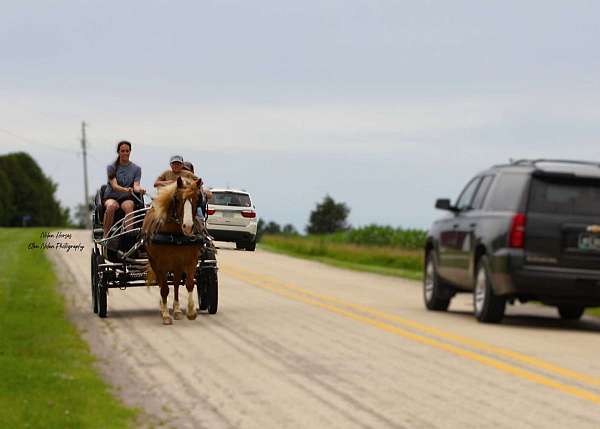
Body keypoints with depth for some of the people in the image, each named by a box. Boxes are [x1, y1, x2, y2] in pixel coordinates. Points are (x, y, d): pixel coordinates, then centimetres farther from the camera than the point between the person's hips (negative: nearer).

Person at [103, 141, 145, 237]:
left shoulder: (136, 169, 7)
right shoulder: (111, 167, 1)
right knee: (111, 206, -37)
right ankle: (106, 235, -32)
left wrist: (140, 189, -32)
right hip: (111, 197, -1)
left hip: (127, 198, 1)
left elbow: (136, 185, -6)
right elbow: (114, 186, -13)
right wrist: (126, 190, -35)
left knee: (128, 206, -36)